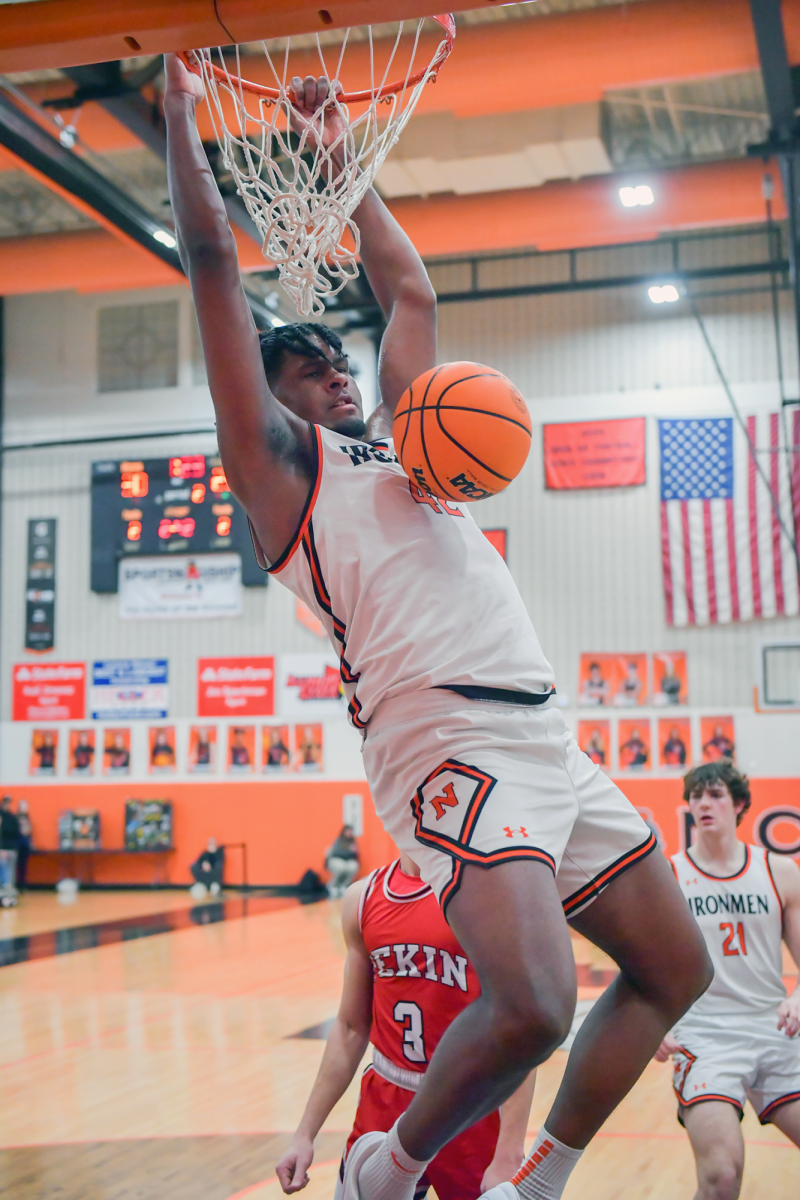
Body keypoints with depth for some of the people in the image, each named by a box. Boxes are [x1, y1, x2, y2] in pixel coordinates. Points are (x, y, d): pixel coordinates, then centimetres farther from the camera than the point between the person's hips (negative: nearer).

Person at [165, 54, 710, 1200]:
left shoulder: (395, 438, 26)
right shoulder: (279, 457, 7)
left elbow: (410, 289, 34)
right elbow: (212, 258, 4)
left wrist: (339, 160, 37)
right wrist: (180, 111, 13)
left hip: (550, 739, 9)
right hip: (449, 737, -8)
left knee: (677, 971, 11)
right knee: (534, 1006, -25)